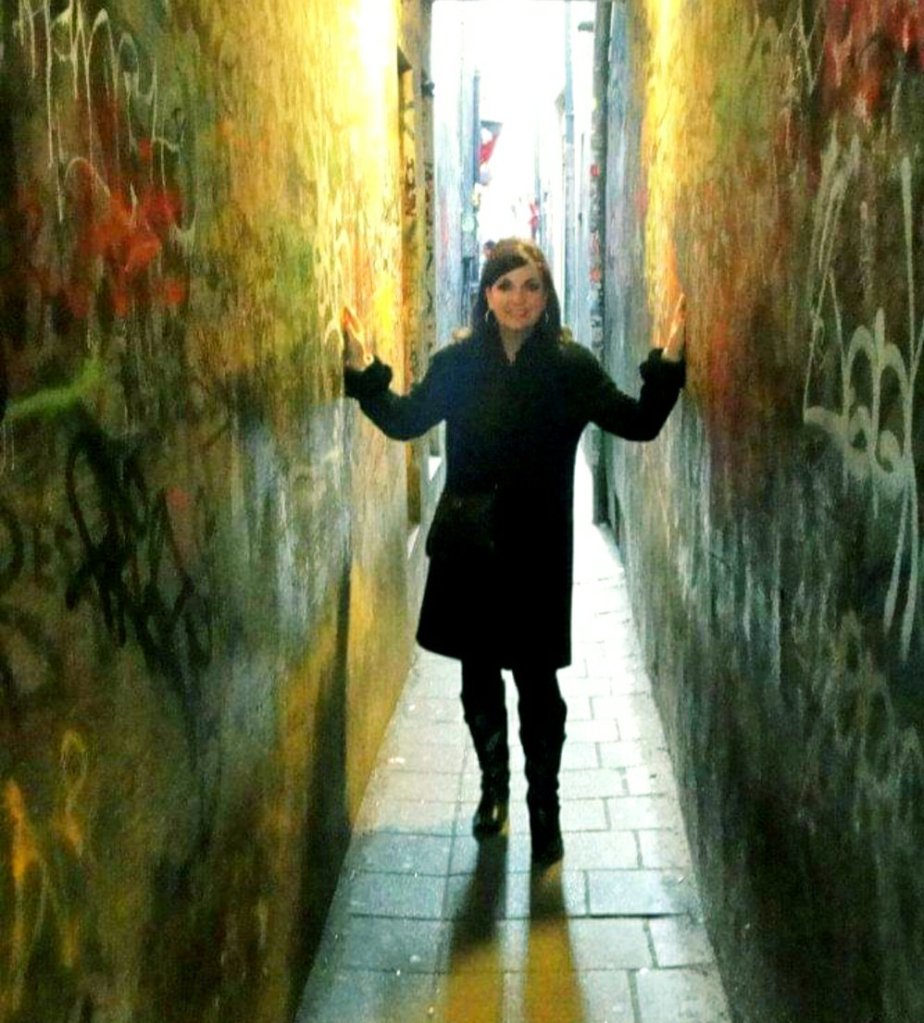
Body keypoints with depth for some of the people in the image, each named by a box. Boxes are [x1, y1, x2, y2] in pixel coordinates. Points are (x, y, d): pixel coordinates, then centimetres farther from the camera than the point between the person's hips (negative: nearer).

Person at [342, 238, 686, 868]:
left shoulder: (570, 366, -4)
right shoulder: (457, 364, 1)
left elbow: (639, 423, -4)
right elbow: (404, 420, 10)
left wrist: (669, 362, -17)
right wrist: (364, 371, -2)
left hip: (537, 552, -2)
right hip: (468, 548, 3)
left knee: (537, 680, 2)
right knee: (479, 675, 14)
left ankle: (545, 807, 20)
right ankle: (494, 785, 36)